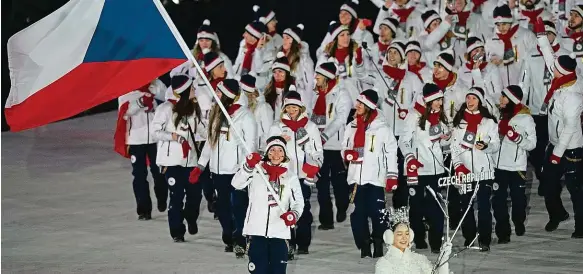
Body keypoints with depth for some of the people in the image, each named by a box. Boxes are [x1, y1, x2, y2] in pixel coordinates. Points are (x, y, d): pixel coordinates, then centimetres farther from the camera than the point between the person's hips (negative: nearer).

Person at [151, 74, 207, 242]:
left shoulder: (193, 108, 7)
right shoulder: (167, 109, -10)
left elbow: (201, 129, 13)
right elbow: (155, 130, -5)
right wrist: (172, 136, -17)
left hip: (190, 158, 5)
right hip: (172, 159, -5)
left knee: (195, 192, 2)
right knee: (177, 195, -3)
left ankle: (190, 219, 32)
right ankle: (177, 232, 10)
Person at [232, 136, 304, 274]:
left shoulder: (291, 177, 10)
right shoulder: (256, 171, 3)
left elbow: (298, 202, 7)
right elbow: (237, 184, -11)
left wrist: (294, 214, -15)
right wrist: (249, 166, -28)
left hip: (280, 231, 2)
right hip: (257, 230, -2)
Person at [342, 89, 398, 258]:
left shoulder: (382, 128, -3)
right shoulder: (351, 127, 12)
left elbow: (391, 152, -2)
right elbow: (344, 149, 19)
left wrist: (392, 176, -7)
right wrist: (348, 154, -5)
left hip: (375, 178, -4)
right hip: (356, 177, 4)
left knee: (376, 212, -6)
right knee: (358, 213, 2)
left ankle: (378, 246, 6)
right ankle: (364, 246, 11)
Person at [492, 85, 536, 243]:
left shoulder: (525, 118, -9)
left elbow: (531, 144, -11)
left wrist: (516, 137, -25)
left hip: (517, 167, -3)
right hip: (498, 165, 3)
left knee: (518, 198, 13)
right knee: (498, 200, -2)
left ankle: (519, 223, 39)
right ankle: (503, 232, 3)